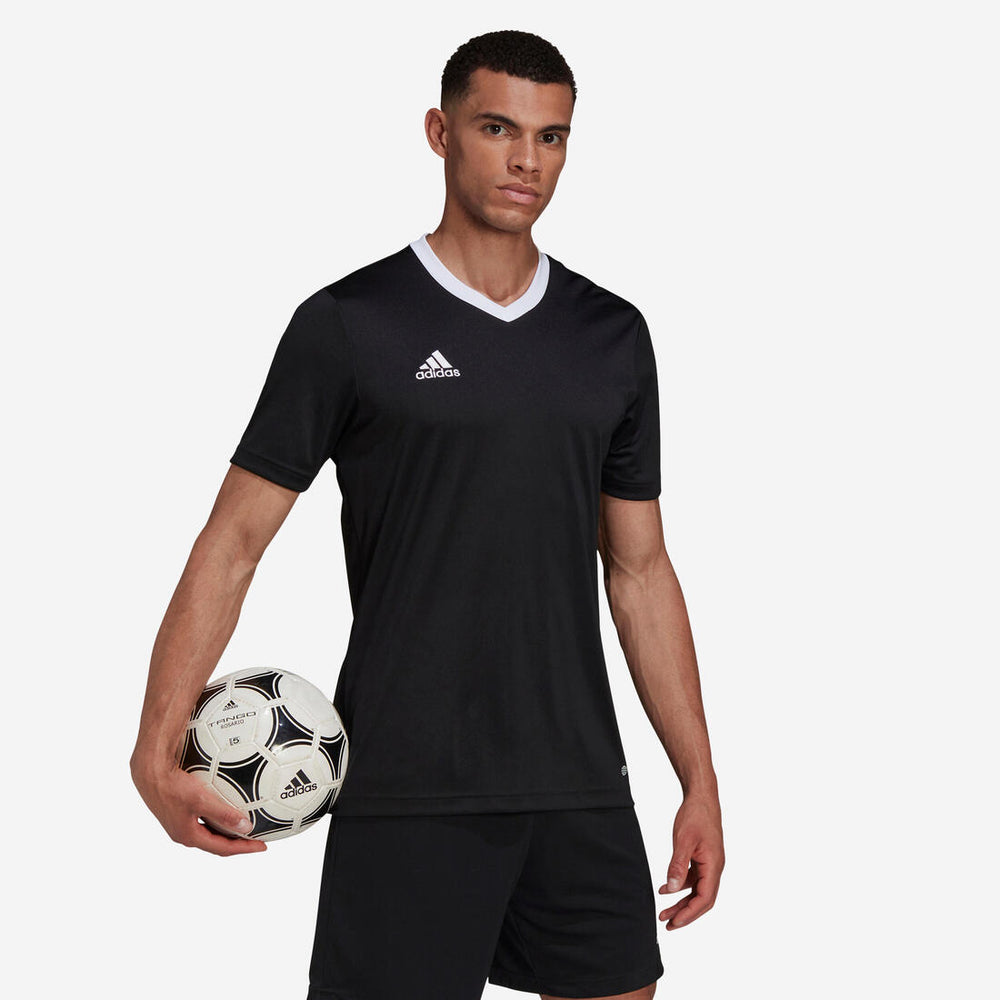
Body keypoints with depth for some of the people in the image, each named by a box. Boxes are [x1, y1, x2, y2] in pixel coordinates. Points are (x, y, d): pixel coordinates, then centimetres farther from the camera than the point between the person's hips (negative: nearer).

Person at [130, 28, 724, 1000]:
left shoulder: (614, 336, 10)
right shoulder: (349, 325, -3)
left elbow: (639, 571, 14)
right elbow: (232, 543, -4)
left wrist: (700, 782, 10)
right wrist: (158, 746, -16)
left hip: (582, 794, 4)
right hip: (407, 799, -4)